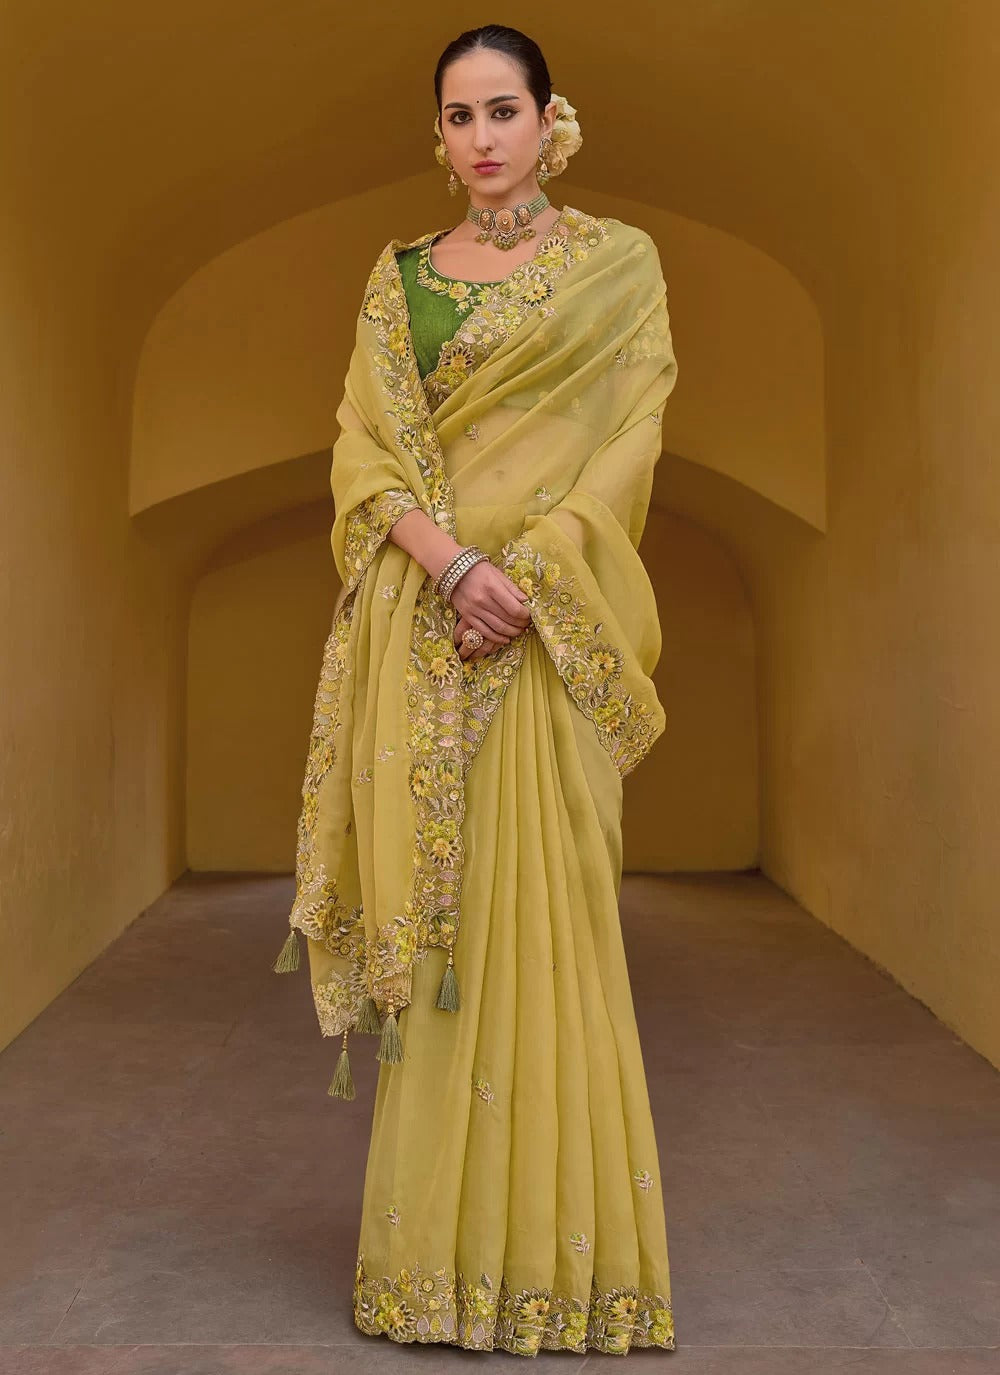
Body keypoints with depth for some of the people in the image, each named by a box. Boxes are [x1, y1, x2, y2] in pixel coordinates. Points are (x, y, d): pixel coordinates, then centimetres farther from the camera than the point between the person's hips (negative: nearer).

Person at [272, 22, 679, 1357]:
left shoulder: (619, 261, 7)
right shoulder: (399, 275, 15)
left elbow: (625, 443, -2)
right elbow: (362, 448, 4)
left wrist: (527, 575, -15)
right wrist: (453, 562, -13)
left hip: (550, 625, -2)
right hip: (423, 625, 3)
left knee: (546, 909, -3)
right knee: (433, 914, 4)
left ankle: (558, 1240, 11)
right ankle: (440, 1244, 16)